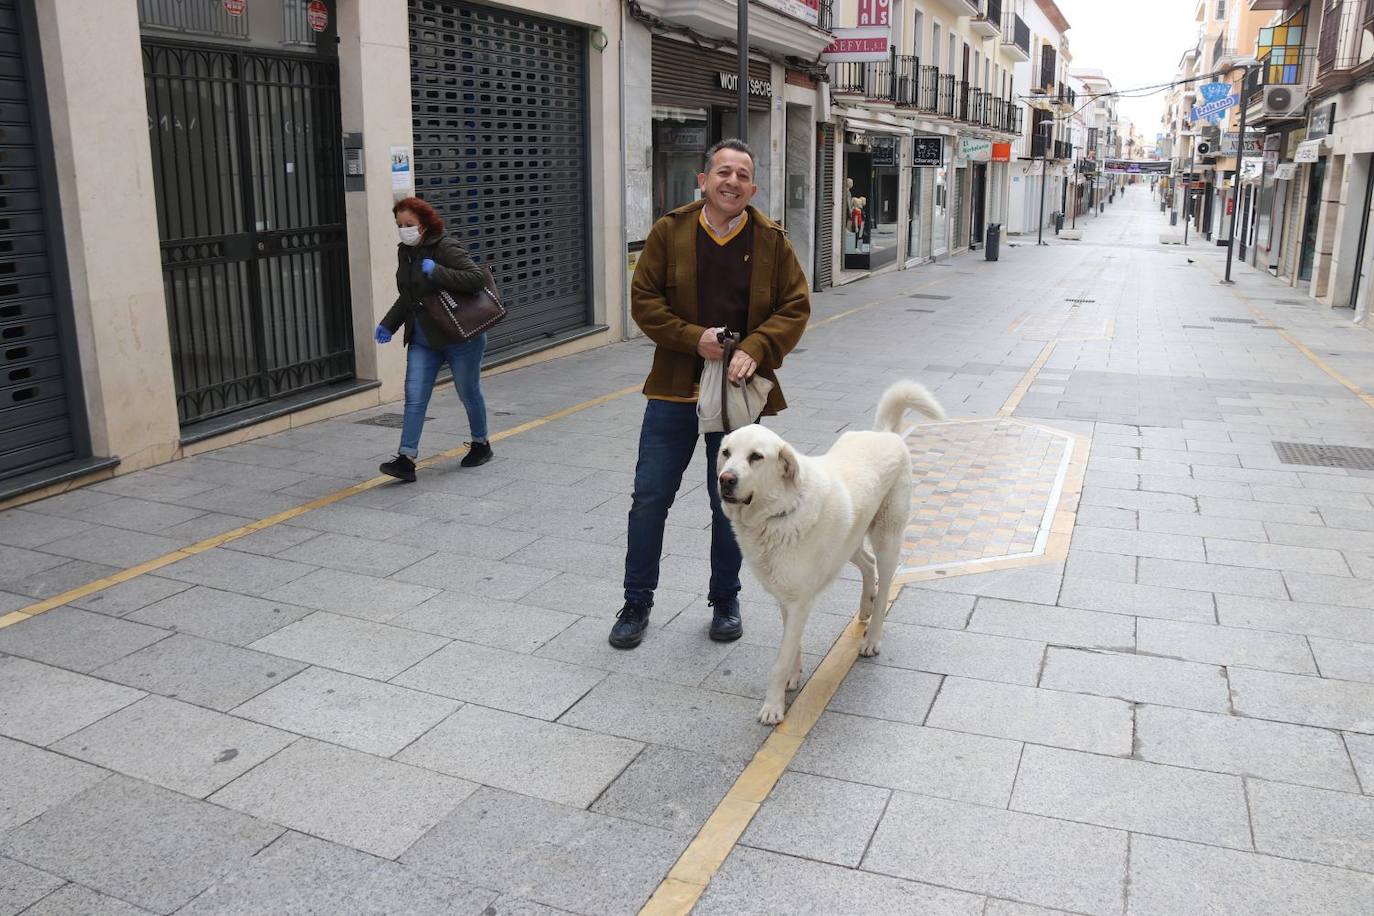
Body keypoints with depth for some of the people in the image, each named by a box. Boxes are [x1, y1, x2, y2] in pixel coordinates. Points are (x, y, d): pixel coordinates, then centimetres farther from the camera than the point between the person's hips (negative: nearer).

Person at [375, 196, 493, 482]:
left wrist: (436, 272, -29)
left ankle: (480, 445, 31)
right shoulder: (405, 252, 9)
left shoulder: (446, 248, -15)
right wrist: (388, 324, 10)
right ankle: (406, 459, -6)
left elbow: (476, 278, -26)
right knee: (414, 397, -4)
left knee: (468, 393, 10)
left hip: (460, 337, -6)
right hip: (422, 340, 6)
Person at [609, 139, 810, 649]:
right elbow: (643, 300, -1)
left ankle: (725, 601, 30)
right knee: (650, 498, 4)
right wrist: (693, 338, -15)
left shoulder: (771, 240, 0)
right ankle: (637, 603, 20)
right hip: (675, 388, 0)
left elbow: (795, 307, 0)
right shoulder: (670, 232, 0)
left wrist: (755, 349, -17)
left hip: (739, 391, 0)